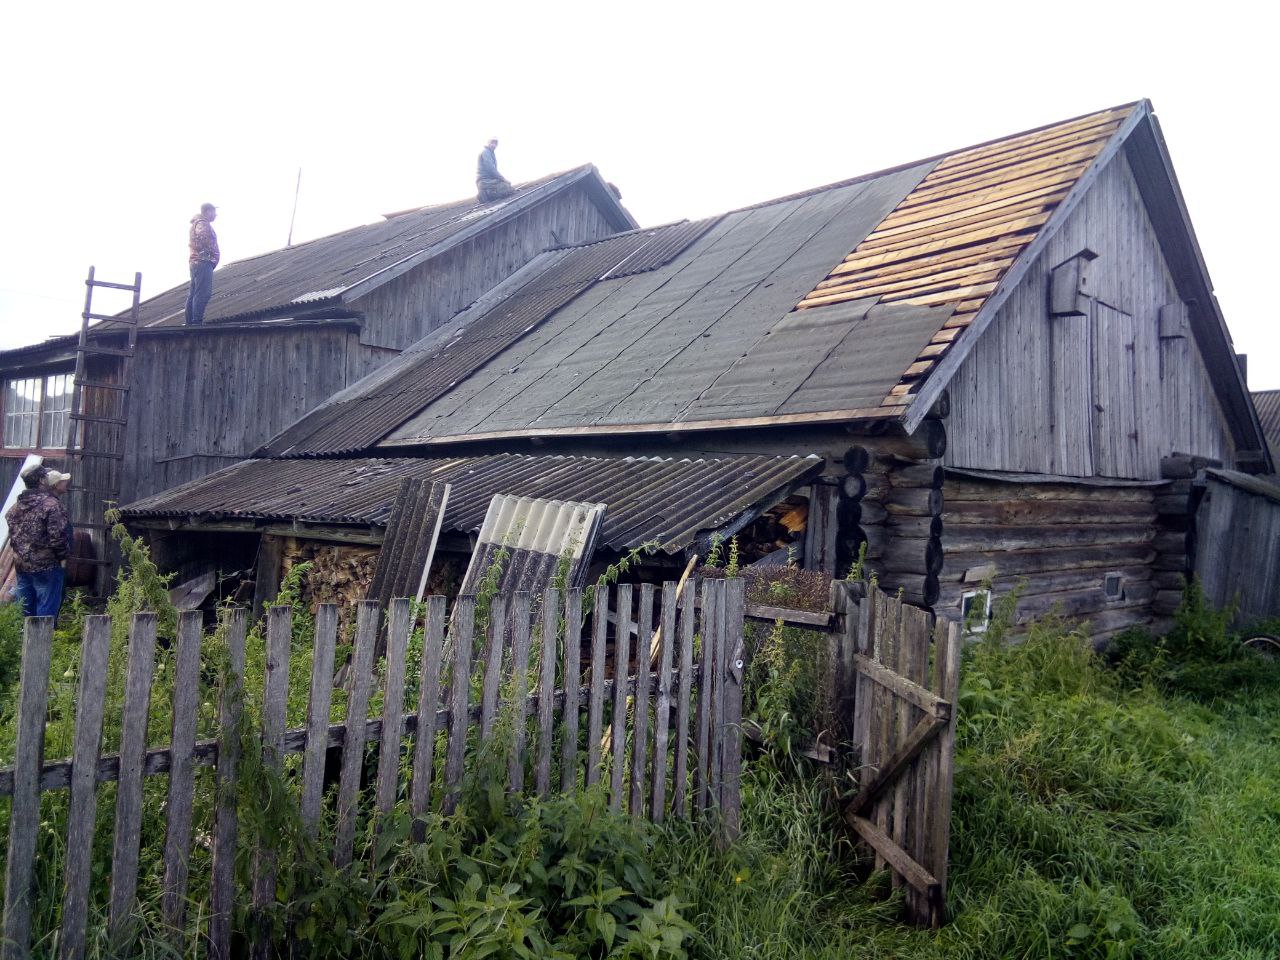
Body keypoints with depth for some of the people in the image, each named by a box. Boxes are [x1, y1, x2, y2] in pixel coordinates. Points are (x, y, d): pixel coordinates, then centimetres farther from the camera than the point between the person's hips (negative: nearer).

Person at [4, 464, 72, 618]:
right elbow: (57, 537, -19)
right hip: (46, 565, -7)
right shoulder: (52, 504, -15)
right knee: (46, 612, -1)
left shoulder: (19, 504, 8)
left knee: (25, 612, 14)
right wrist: (64, 555, -6)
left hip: (21, 564, 8)